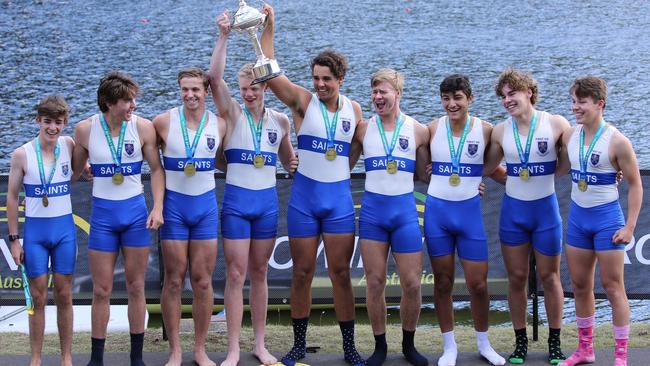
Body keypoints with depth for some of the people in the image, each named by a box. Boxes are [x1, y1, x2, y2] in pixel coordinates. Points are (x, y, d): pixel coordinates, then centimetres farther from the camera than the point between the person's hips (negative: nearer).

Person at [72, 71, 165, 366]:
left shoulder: (142, 127, -7)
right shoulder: (85, 129, -7)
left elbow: (156, 169, 1)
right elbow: (73, 170, 6)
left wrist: (158, 208, -8)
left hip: (136, 212, 0)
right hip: (102, 214, 0)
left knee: (136, 288, 7)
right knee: (101, 291, 2)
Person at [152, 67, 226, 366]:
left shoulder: (219, 125, 0)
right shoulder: (163, 122, -7)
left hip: (205, 206, 2)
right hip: (173, 205, -2)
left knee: (202, 281, 5)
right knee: (174, 281, 3)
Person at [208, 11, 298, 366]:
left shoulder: (280, 120, 5)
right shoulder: (232, 113, -3)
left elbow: (288, 160, 20)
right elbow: (214, 78, -19)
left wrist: (294, 165, -4)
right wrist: (224, 36, -25)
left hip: (267, 202, 3)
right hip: (236, 201, -3)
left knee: (259, 274, 10)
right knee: (236, 274, -2)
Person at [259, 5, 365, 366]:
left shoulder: (354, 109, 4)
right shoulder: (303, 101, -4)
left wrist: (337, 173, 2)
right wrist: (268, 28, -19)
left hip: (339, 199, 1)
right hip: (303, 198, -1)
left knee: (341, 272, 3)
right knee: (302, 272, 6)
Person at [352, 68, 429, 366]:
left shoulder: (418, 131, 2)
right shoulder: (363, 129, 4)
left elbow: (428, 173, 10)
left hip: (405, 210, -1)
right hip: (372, 210, 1)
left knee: (412, 284, -1)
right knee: (375, 283, 3)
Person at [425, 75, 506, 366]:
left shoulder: (484, 130, -4)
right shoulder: (433, 129, -3)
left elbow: (491, 169, 10)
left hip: (469, 211, 0)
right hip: (437, 211, 1)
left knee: (478, 284, 2)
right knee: (443, 282, 8)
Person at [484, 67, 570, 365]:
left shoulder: (556, 125, -8)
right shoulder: (500, 132, 0)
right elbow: (486, 167, 11)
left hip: (545, 209, -2)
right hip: (513, 210, 2)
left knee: (549, 277, 7)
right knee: (517, 278, 7)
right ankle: (520, 342, 18)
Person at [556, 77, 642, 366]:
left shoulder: (617, 141, -16)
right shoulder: (569, 136, 0)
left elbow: (635, 184, -9)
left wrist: (629, 227, -13)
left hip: (607, 217, -6)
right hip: (577, 216, 6)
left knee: (612, 286, 1)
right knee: (580, 285, 13)